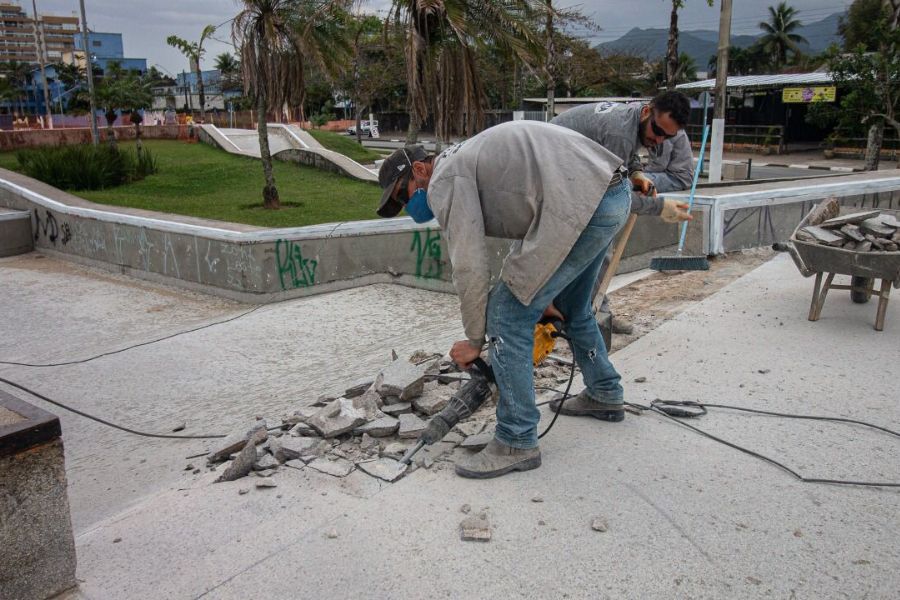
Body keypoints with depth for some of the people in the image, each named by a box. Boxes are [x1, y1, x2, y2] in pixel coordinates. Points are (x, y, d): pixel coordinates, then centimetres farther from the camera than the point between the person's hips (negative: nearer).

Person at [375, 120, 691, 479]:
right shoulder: (468, 161, 26)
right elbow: (526, 229, 27)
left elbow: (469, 267, -8)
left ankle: (517, 443, 5)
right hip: (614, 193, 11)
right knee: (571, 306, 29)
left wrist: (474, 340, 4)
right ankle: (605, 395, 46)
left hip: (583, 205, -11)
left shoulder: (444, 180, -3)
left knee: (507, 317, -4)